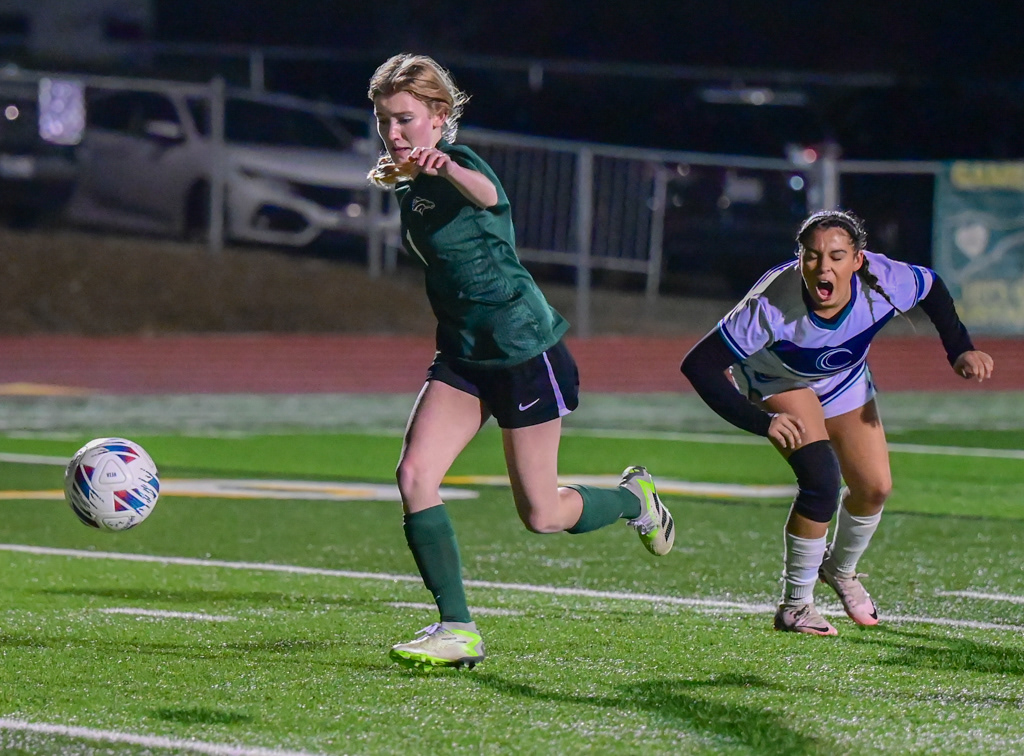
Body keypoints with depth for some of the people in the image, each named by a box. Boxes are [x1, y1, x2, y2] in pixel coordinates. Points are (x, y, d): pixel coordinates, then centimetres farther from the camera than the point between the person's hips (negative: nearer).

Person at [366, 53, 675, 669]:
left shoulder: (459, 163, -20)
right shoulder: (408, 184, 6)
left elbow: (485, 193, -49)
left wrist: (444, 168, -67)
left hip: (525, 350, -7)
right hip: (463, 356, 7)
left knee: (541, 515, 0)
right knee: (415, 475, -14)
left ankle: (634, 498, 33)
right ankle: (458, 630, -9)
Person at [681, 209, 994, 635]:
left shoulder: (884, 283, -33)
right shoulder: (771, 304, -42)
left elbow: (932, 288, -7)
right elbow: (698, 365, -39)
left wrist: (960, 349, -17)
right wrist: (762, 423, -45)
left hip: (844, 381, 4)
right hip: (779, 384, -4)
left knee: (875, 488, 2)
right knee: (822, 480, -24)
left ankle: (841, 569, 36)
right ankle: (794, 606, -7)